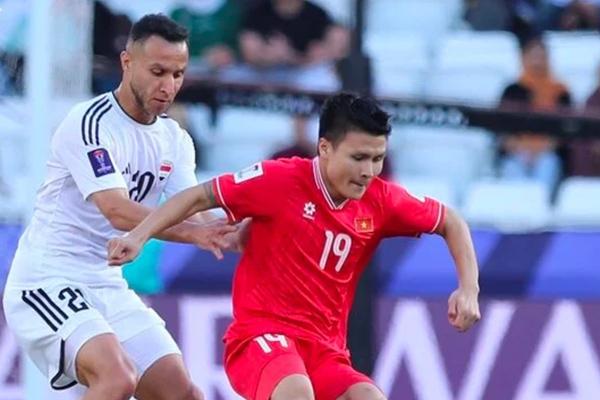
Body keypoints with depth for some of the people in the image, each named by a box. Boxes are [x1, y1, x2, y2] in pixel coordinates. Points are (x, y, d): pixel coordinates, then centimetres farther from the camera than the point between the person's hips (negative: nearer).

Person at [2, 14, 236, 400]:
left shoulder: (175, 140, 8)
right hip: (46, 279, -8)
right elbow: (116, 210, -28)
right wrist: (192, 232, -41)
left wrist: (232, 234, -28)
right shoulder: (89, 123, -16)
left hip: (108, 288, 8)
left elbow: (192, 214, -6)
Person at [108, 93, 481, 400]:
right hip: (261, 336, -5)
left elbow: (451, 223, 18)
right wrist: (138, 237, -11)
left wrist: (469, 289, 5)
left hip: (326, 352, 5)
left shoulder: (381, 201, 3)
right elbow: (199, 196, -1)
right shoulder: (281, 180, -10)